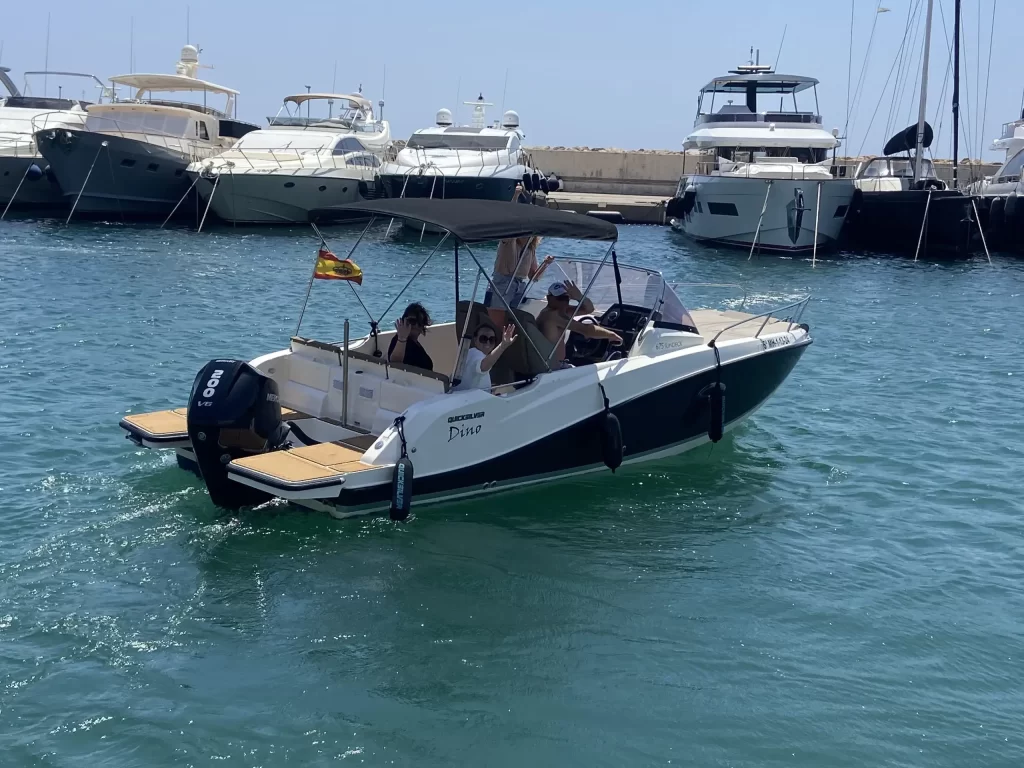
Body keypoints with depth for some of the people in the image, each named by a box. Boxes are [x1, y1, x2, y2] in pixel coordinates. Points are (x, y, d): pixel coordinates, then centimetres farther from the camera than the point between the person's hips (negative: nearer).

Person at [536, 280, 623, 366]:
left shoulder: (560, 309, 9)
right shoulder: (553, 315, -21)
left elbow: (589, 309, 4)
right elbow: (585, 329, -25)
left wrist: (579, 297, -17)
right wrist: (611, 335, -14)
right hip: (553, 368, -10)